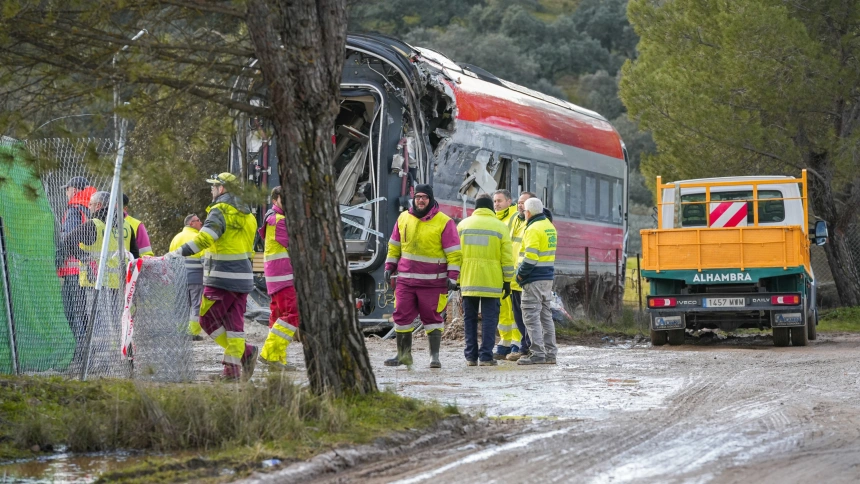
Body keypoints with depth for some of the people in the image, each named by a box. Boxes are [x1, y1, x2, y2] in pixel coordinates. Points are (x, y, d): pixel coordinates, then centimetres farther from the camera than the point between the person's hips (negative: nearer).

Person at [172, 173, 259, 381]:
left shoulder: (220, 211, -12)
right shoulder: (246, 214, 15)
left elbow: (204, 238, -27)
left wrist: (178, 253, -30)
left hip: (221, 278, -8)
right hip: (242, 277, 8)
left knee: (208, 318, 0)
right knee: (234, 322, 9)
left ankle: (244, 352, -4)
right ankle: (232, 368, 6)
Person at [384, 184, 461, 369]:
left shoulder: (444, 222, -4)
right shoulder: (403, 218, 9)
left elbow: (454, 253, -4)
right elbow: (394, 246, 19)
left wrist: (452, 276, -10)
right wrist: (389, 267, 13)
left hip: (433, 282, -4)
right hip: (406, 279, 4)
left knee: (432, 318, 0)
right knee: (402, 316, 4)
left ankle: (434, 356, 7)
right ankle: (403, 354, 15)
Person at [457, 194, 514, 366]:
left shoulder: (463, 225, 8)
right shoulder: (500, 226, 1)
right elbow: (507, 258, -1)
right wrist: (507, 281, 5)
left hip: (468, 281, 2)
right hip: (492, 281, -2)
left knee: (469, 318, 9)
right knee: (489, 318, 1)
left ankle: (471, 356, 8)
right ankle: (486, 356, -4)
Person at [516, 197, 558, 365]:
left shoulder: (533, 229, -15)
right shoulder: (550, 227, 14)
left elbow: (530, 257, -21)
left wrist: (520, 273, -11)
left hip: (534, 278, -9)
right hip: (548, 277, 9)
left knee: (531, 316, -5)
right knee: (546, 315, 13)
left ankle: (537, 353, -8)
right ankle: (550, 353, 15)